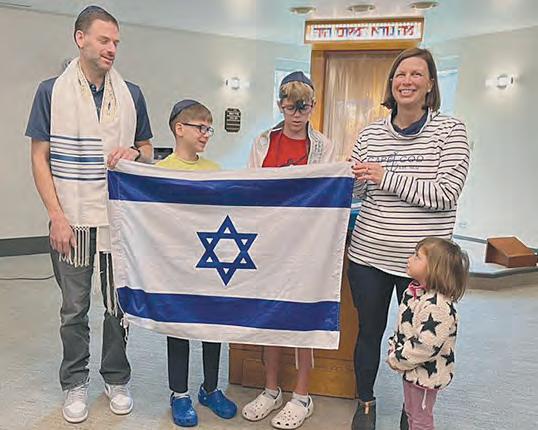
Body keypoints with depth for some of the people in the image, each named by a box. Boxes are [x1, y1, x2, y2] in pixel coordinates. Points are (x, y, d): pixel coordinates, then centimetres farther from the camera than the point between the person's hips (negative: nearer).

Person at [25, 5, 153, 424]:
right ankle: (75, 383, 29)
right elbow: (40, 158, -1)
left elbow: (148, 150, 14)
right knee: (74, 308, 10)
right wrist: (57, 217, -10)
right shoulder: (52, 91, 1)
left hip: (120, 217, 2)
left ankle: (117, 378, 29)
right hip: (72, 219, -1)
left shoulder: (131, 94, 7)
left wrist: (134, 152, -10)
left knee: (119, 304, 10)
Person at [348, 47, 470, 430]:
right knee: (369, 331, 16)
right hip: (368, 254, 3)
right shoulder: (371, 134, 4)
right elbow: (354, 190, 9)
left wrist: (386, 177, -17)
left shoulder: (450, 130, -5)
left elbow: (446, 193, -16)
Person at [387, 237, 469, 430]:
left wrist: (396, 360, -20)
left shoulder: (438, 306, -31)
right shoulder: (414, 292, -1)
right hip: (411, 369, 9)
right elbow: (402, 327, 11)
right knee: (411, 412, 26)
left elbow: (424, 347, -32)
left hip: (426, 373, -8)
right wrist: (394, 349, 0)